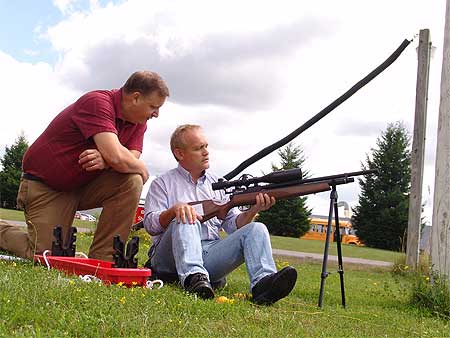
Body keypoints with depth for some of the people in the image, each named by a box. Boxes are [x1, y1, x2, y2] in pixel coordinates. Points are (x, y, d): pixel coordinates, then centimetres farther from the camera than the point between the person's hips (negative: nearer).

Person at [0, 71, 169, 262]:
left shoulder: (139, 122, 1)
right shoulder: (97, 103, -25)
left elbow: (132, 159, -11)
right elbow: (117, 157, -36)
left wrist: (105, 160, -32)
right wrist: (142, 169, -16)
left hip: (85, 185, 7)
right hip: (45, 185, -7)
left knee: (132, 182, -20)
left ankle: (101, 260, -13)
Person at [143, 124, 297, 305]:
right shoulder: (162, 183, 11)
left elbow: (234, 225, 15)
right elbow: (150, 224, -2)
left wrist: (253, 210, -6)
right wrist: (174, 209, -22)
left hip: (210, 255, 3)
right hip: (172, 258, -3)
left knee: (256, 229, -15)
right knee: (186, 220, -30)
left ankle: (263, 282, -41)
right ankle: (193, 277, -48)